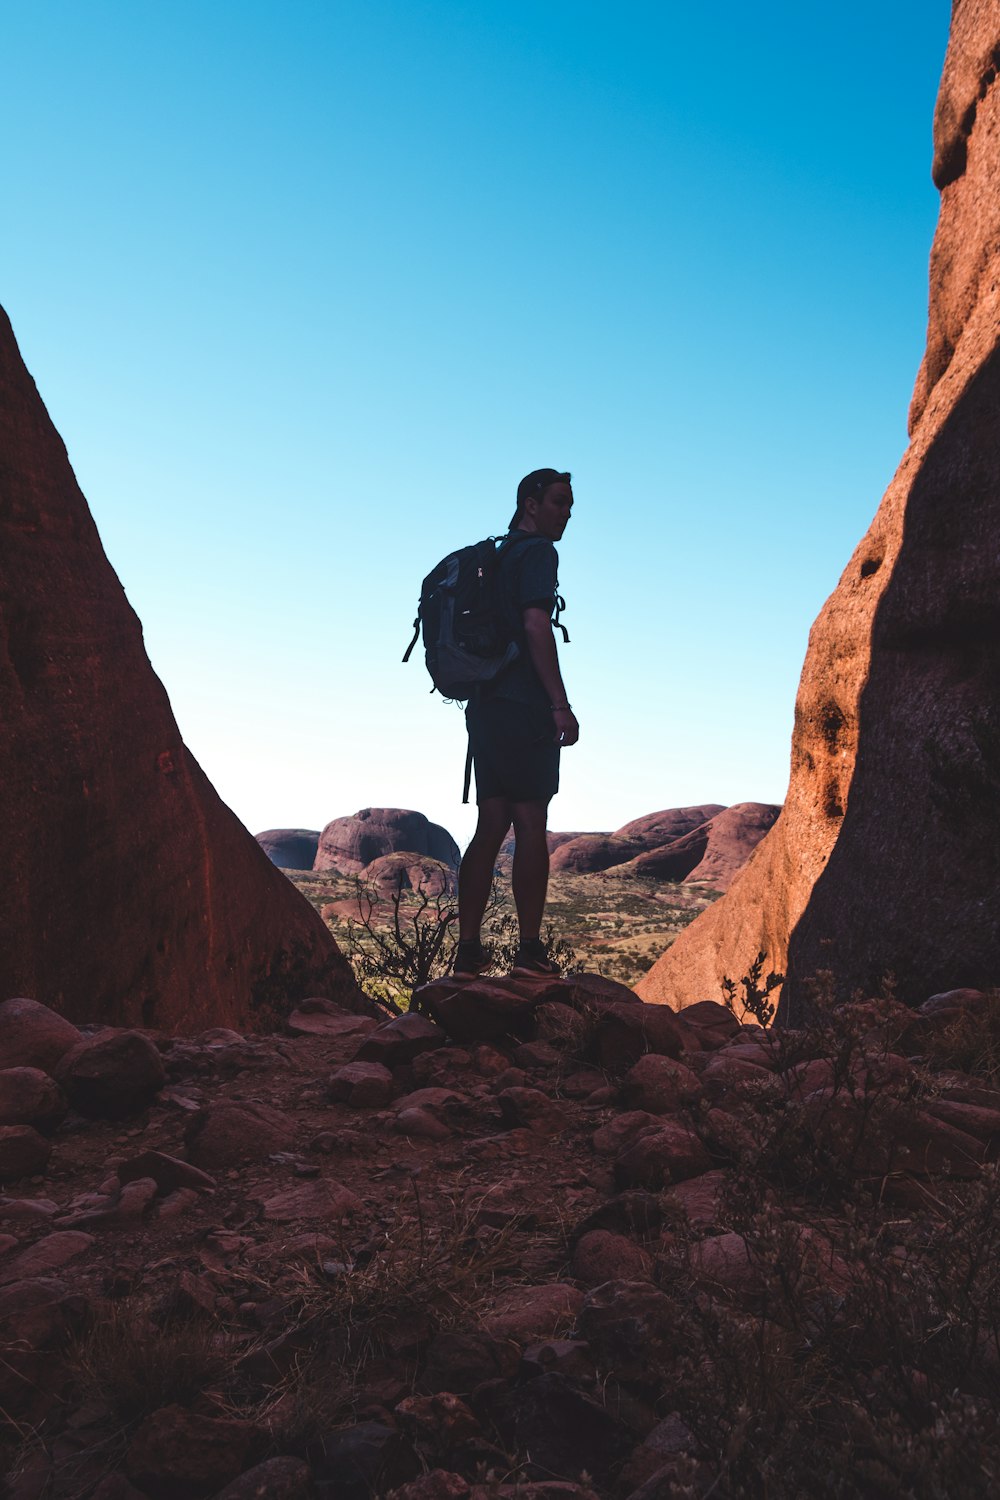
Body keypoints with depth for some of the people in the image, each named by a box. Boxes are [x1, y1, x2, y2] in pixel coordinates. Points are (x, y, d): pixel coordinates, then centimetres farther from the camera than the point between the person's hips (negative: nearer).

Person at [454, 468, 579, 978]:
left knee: (491, 826, 6)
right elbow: (536, 625, -16)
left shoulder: (492, 557, 23)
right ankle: (530, 951, -5)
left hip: (485, 704, 8)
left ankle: (468, 951, 4)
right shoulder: (537, 551, -4)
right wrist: (561, 705, -17)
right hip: (524, 706, -8)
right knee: (530, 825, -6)